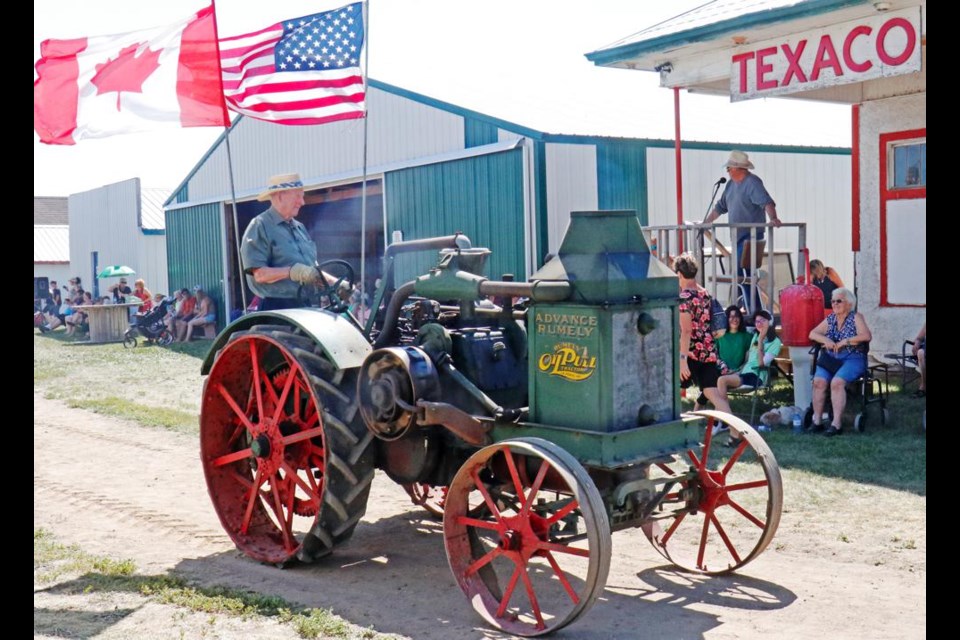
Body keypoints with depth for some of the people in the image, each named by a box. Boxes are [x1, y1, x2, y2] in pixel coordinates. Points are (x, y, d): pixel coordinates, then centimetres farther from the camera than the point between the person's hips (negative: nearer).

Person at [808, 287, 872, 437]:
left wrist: (845, 342, -14)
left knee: (837, 382, -32)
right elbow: (812, 333, 15)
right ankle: (816, 421, -21)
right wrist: (825, 340, -5)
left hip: (852, 359, -5)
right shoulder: (830, 319, 16)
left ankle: (836, 423, -30)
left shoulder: (856, 317, 1)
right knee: (818, 381, -25)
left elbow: (867, 336, -12)